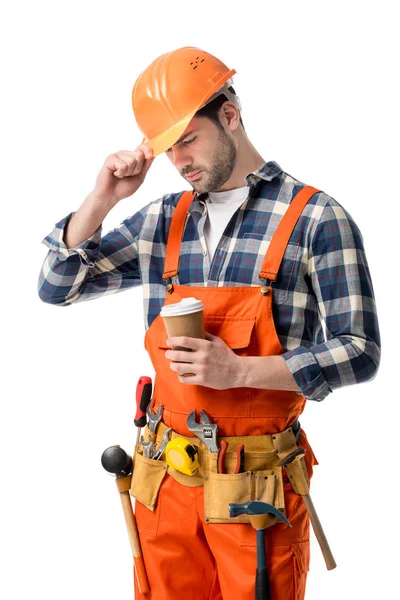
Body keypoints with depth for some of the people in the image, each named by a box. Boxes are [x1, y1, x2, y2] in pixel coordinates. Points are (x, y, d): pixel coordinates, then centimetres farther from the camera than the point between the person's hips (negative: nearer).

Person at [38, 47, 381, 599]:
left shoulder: (316, 218, -8)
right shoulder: (162, 220, 6)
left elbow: (360, 353, -10)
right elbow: (57, 286, 9)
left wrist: (238, 371, -21)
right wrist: (102, 198, -5)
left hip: (255, 487, -4)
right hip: (166, 479, 4)